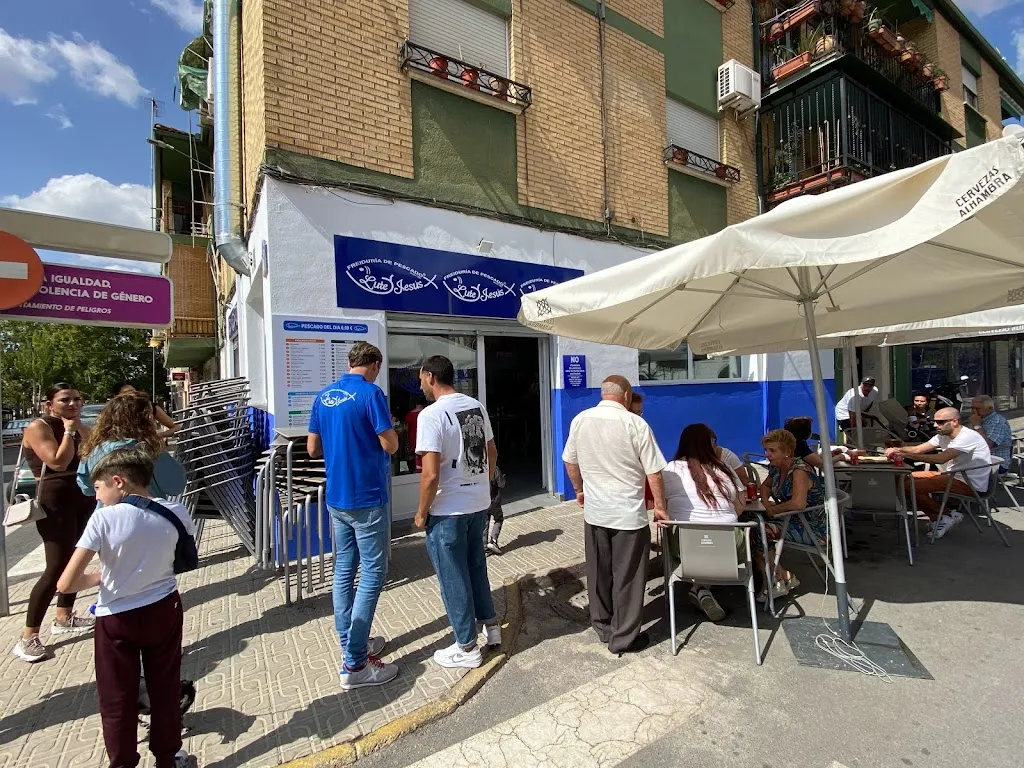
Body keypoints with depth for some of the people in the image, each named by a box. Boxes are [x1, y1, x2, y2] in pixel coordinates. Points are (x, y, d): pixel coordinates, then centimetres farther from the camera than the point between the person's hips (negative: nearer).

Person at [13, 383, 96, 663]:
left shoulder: (78, 427, 11)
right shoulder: (38, 427, -10)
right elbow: (58, 462, -22)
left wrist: (79, 427, -6)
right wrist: (68, 430, -14)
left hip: (84, 498, 8)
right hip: (56, 501, -7)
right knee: (56, 567, -9)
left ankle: (63, 618, 29)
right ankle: (28, 638, 2)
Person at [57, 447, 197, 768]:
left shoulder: (103, 519, -19)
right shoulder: (175, 512, -10)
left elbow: (66, 584, -19)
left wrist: (99, 577, 0)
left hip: (117, 619, -3)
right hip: (164, 610, 3)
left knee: (117, 699, 17)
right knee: (165, 689, 19)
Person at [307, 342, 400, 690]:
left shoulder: (323, 396, 7)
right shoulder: (371, 393, -15)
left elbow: (313, 448, 11)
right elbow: (390, 445, -17)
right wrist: (389, 430, 3)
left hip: (336, 498, 8)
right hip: (367, 498, -8)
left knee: (344, 571, 15)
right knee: (372, 574, 1)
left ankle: (352, 644, 28)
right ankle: (354, 664, 6)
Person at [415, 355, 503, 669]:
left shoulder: (432, 414, -19)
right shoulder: (477, 406, 3)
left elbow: (431, 474, -23)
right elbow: (492, 453, 12)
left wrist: (421, 512, -9)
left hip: (447, 511, -7)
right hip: (479, 504, 7)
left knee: (453, 578, 10)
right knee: (476, 566, 24)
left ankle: (467, 648, 24)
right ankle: (490, 625, 39)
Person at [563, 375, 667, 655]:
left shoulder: (580, 420, -1)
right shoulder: (636, 424, -14)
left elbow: (570, 462, 9)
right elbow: (653, 473, -10)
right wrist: (660, 506, 3)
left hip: (594, 511, 4)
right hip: (629, 513, -4)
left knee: (598, 572, 19)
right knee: (627, 577, 10)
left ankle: (603, 626, 34)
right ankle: (624, 637, 22)